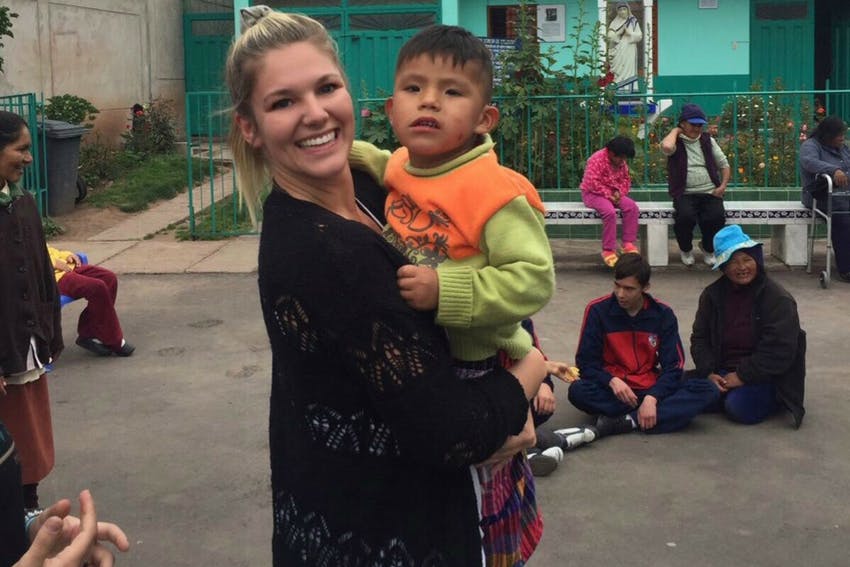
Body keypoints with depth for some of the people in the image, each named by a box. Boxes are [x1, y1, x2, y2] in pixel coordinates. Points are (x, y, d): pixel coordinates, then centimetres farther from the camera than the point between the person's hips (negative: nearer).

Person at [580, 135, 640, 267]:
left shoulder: (621, 162, 4)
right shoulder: (597, 159, -19)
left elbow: (626, 180, 12)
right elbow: (592, 183, -24)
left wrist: (619, 192, -9)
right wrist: (608, 195, -23)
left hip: (613, 193, 7)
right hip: (593, 193, -7)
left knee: (632, 207, -19)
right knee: (610, 211, -35)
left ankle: (628, 244, -13)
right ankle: (608, 250, -27)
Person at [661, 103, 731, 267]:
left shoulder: (708, 141, 16)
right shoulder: (676, 142, 5)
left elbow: (724, 164, 19)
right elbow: (666, 147, -23)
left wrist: (723, 185, 2)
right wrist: (675, 130, -4)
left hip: (710, 193, 3)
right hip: (685, 194, -3)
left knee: (717, 216, -28)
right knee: (685, 216, -35)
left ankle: (708, 248, 8)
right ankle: (686, 250, 1)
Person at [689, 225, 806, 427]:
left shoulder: (778, 299, -13)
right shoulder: (712, 294, 3)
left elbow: (778, 352, -17)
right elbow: (699, 338, 5)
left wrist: (742, 377, -18)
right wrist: (709, 373, -11)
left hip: (765, 378, -4)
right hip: (722, 373, 4)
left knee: (739, 407, -31)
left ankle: (774, 401, 2)